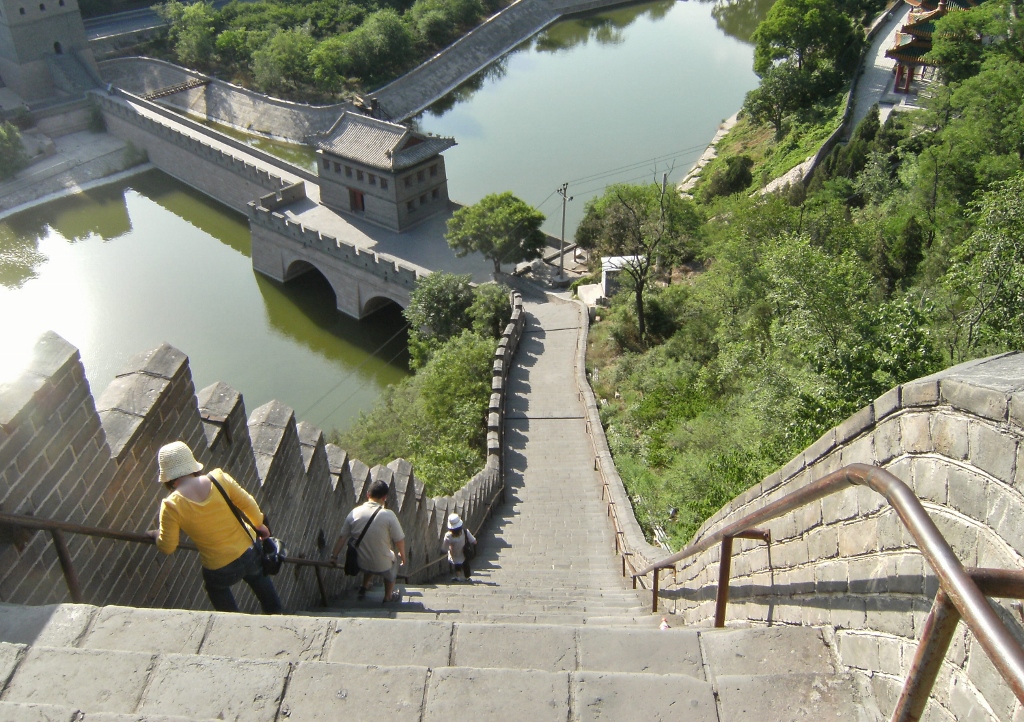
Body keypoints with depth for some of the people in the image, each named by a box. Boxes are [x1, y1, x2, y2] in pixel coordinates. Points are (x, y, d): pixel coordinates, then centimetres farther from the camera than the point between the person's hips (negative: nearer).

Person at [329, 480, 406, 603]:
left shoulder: (354, 513, -10)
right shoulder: (388, 515, -21)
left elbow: (342, 537, -1)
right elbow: (399, 540, -12)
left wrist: (334, 556, 11)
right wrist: (402, 555, 7)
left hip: (360, 564, 4)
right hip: (383, 566, -3)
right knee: (393, 562, 32)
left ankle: (363, 588, 45)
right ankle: (388, 597, 44)